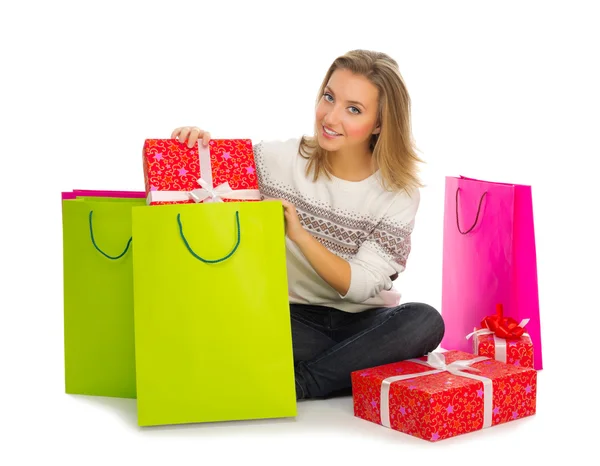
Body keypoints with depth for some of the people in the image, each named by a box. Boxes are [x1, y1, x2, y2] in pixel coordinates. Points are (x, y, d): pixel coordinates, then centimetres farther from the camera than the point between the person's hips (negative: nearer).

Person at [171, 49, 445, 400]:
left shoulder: (399, 193, -7)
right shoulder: (280, 160, -6)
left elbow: (359, 286, -13)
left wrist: (299, 233, -26)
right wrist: (191, 144, -19)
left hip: (363, 321, 1)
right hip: (295, 317, -1)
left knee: (426, 322, -31)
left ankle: (297, 382, -23)